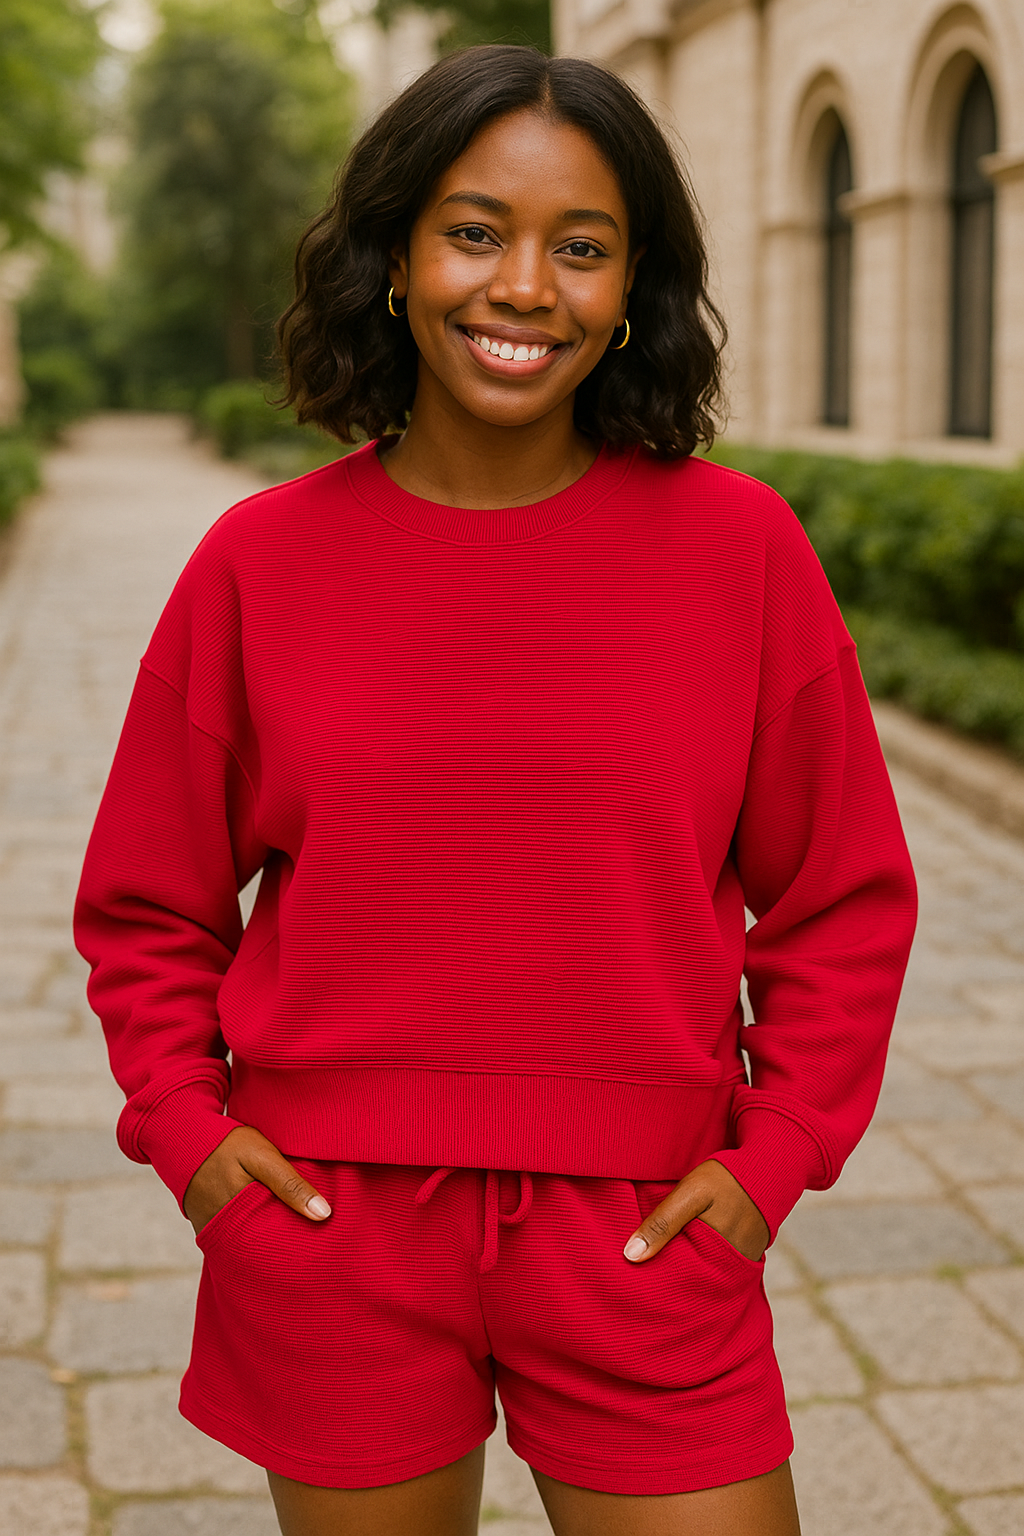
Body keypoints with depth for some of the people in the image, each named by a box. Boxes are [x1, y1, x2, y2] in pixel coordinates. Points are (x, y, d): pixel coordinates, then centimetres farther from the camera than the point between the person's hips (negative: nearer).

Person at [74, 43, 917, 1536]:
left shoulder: (739, 546, -3)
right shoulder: (260, 561, -2)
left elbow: (843, 899, 5)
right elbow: (150, 906, 9)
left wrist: (777, 1153, -2)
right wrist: (184, 1124, -2)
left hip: (643, 1242, 0)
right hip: (332, 1232, 1)